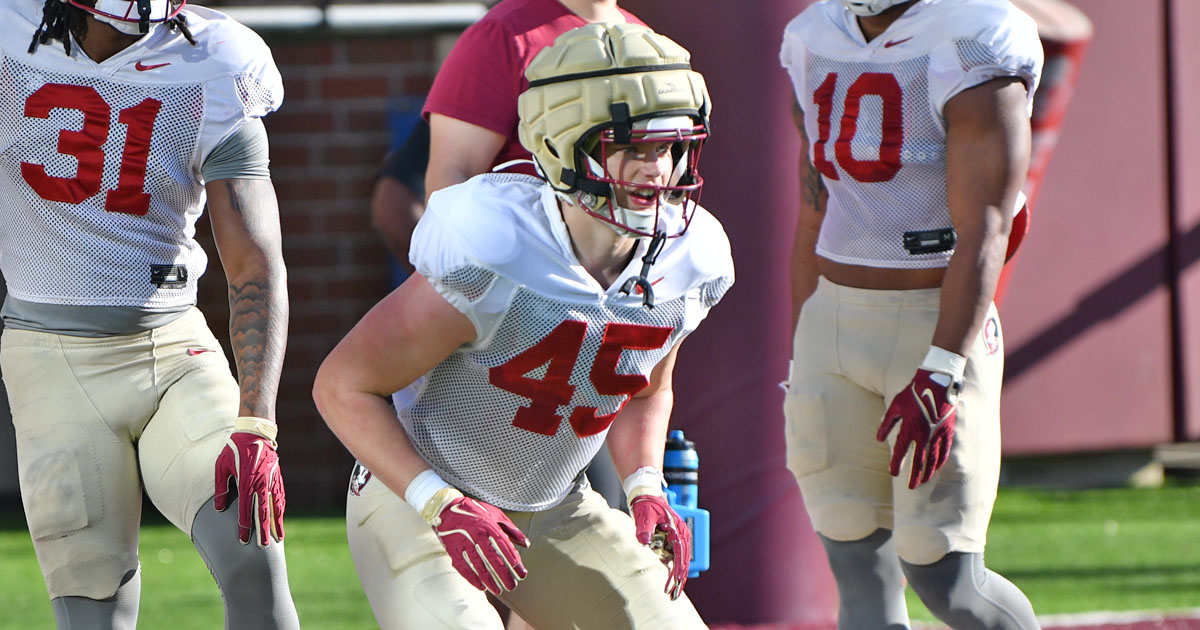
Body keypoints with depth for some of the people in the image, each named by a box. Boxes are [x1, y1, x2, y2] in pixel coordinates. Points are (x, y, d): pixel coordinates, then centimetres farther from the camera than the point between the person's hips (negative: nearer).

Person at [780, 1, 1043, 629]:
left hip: (941, 326, -6)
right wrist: (802, 368, 19)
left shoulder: (969, 51, -12)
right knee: (861, 573, 2)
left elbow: (983, 233, -18)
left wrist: (938, 376, -26)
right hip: (835, 322, 6)